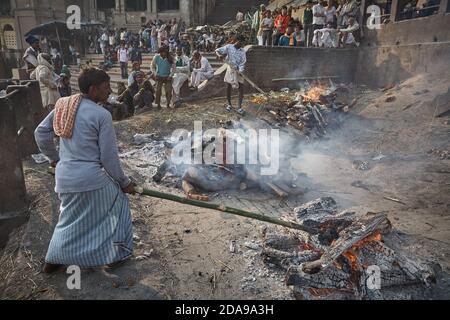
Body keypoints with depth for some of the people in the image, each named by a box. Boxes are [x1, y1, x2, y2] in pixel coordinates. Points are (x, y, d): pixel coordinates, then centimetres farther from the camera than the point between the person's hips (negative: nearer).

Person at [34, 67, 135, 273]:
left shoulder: (63, 105, 4)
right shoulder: (102, 115, -15)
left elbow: (40, 133, 12)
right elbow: (109, 157, -13)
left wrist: (54, 157, 27)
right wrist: (124, 182, 0)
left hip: (64, 177, 7)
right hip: (91, 178, -6)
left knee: (70, 216, 27)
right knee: (116, 206, 17)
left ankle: (53, 260, 36)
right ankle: (114, 255, 28)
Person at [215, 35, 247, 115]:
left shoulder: (243, 51, -2)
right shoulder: (229, 47, -5)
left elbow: (243, 63, -8)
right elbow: (217, 51, -5)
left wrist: (240, 71, -26)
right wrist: (220, 55, -29)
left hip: (239, 71, 1)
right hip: (230, 69, -1)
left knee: (241, 88, -7)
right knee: (228, 88, 4)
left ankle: (239, 106, 1)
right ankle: (229, 104, 24)